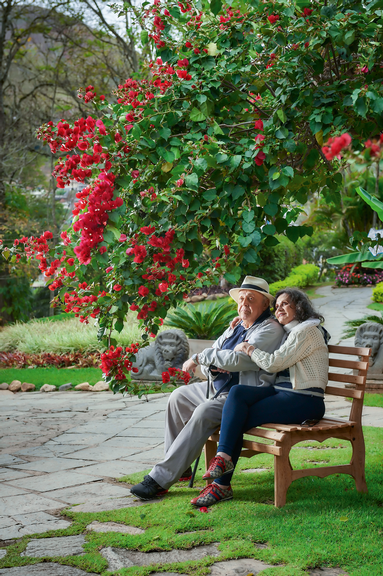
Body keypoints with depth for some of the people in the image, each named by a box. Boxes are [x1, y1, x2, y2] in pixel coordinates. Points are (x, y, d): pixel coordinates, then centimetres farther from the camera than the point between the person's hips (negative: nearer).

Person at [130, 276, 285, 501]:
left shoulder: (269, 329, -13)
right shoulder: (236, 327, 16)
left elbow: (239, 359, -26)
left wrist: (200, 357, -16)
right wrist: (211, 366, -10)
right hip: (220, 387, 11)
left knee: (204, 413, -30)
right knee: (179, 396, 12)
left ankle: (161, 478, -30)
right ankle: (180, 467, 14)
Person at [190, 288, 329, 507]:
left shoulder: (306, 331, -8)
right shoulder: (289, 332, 24)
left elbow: (274, 363, -15)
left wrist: (248, 348, -1)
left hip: (304, 401, -8)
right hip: (282, 392, 9)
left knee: (238, 419, -17)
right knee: (238, 392, -17)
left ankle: (222, 485, -13)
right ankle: (223, 456, -24)